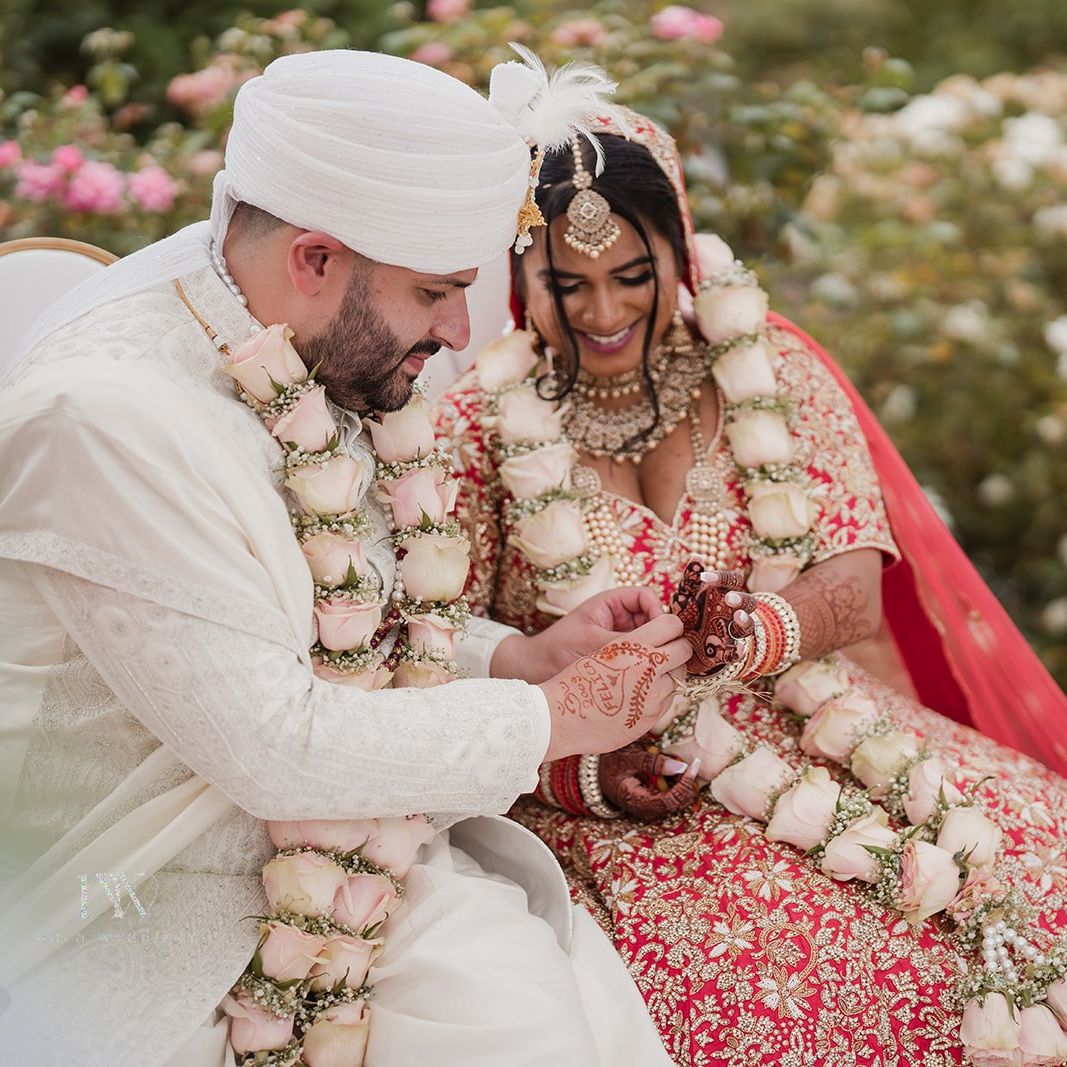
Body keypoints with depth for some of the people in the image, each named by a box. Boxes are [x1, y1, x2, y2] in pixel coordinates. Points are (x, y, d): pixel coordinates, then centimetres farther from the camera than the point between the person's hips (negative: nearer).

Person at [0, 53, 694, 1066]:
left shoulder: (305, 363, 2)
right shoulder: (101, 419, -26)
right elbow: (274, 745, -26)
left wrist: (530, 654, -1)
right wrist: (551, 717, -15)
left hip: (342, 833, 8)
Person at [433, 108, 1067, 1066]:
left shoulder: (771, 371, 5)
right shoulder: (476, 429, 0)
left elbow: (856, 582, -2)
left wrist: (762, 633, -24)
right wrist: (567, 769, -19)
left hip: (809, 732, 3)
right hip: (597, 795, -3)